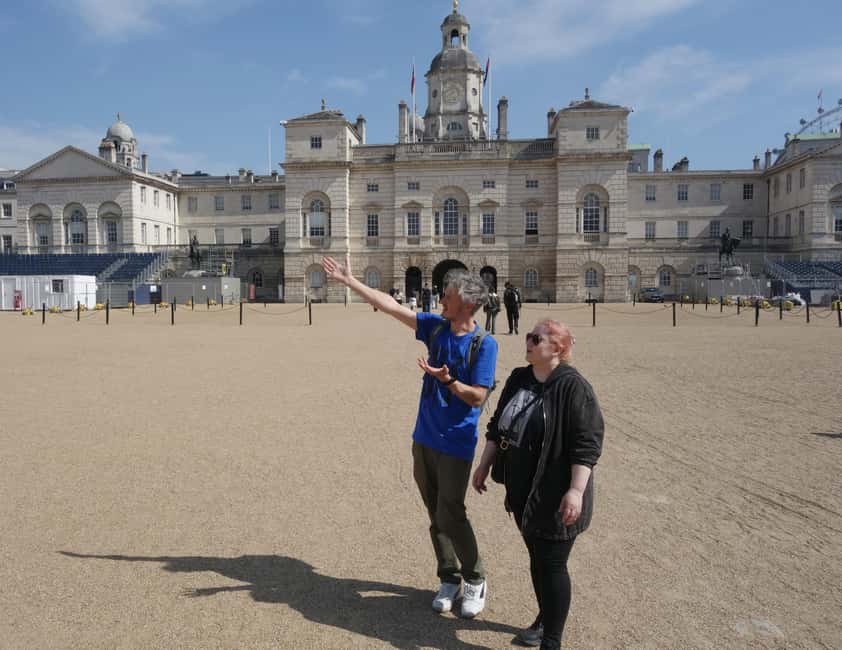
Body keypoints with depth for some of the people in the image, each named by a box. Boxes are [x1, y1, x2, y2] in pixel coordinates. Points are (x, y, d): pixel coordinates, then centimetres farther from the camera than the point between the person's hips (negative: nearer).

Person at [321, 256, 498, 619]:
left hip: (456, 444, -6)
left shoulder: (484, 345, -14)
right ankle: (449, 579, 29)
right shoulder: (436, 327, 1)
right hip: (424, 438, 6)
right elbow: (389, 306, 3)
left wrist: (448, 380, -31)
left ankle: (475, 581, 18)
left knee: (450, 516, -5)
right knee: (436, 515, 13)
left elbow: (477, 397, -14)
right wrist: (348, 281, 4)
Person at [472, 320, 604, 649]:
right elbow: (497, 425, 14)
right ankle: (544, 619, 42)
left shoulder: (573, 387, -17)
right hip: (523, 491, 7)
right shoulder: (518, 379, 5)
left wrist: (576, 490, -24)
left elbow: (587, 444, -20)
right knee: (536, 559, 21)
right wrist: (484, 465, 16)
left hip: (555, 496, -7)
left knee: (552, 565, 3)